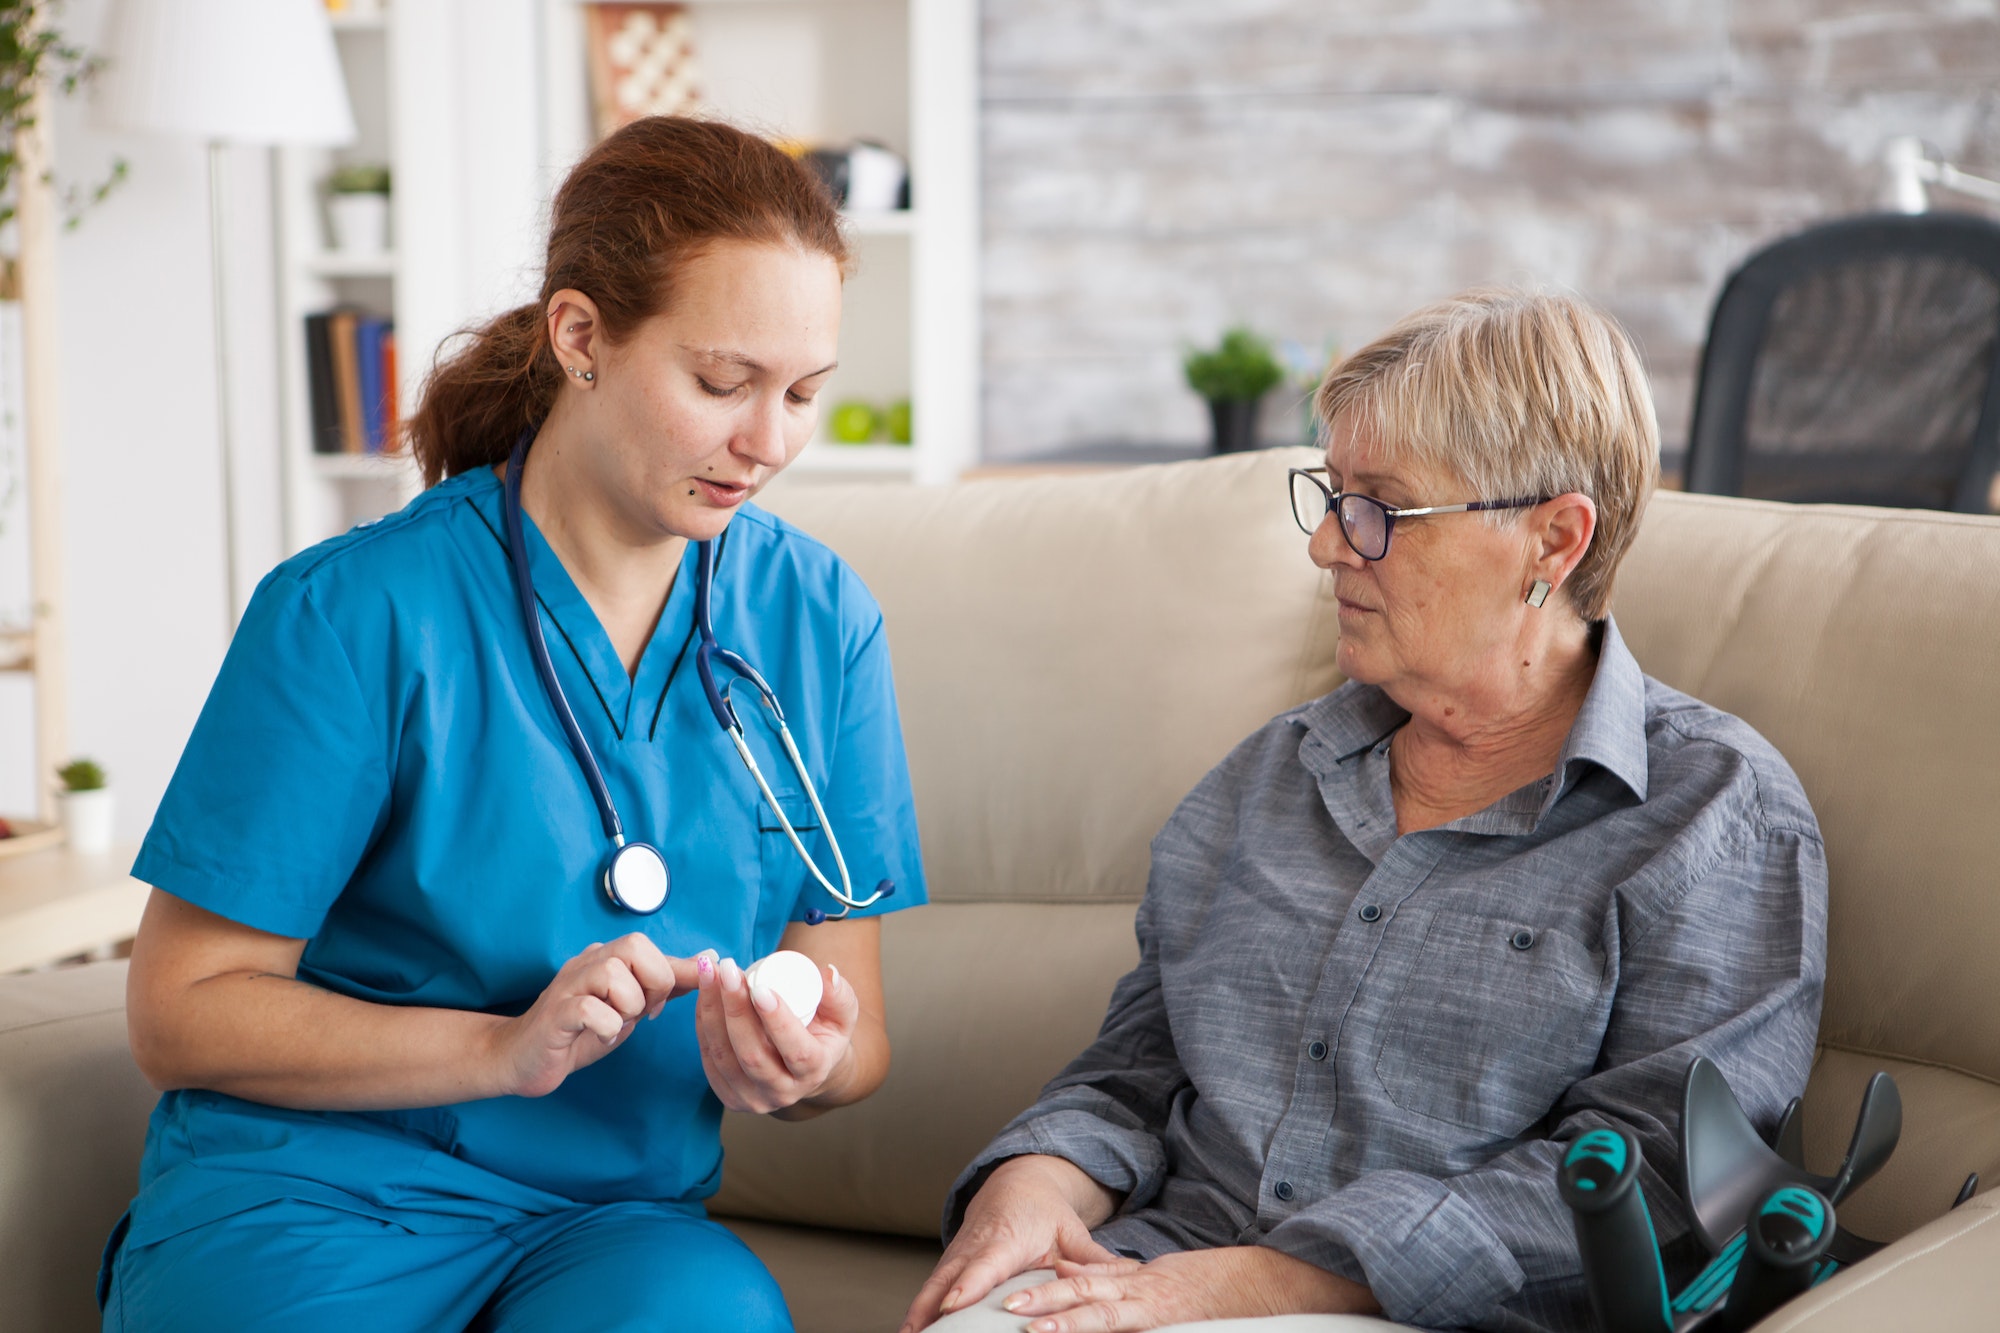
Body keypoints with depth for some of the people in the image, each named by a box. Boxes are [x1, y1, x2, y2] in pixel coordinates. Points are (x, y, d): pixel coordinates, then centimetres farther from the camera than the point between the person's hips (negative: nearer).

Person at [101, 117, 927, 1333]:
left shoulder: (820, 620, 4)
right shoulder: (355, 611, -8)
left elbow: (859, 1041, 9)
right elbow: (181, 1013, -5)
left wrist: (801, 1065, -16)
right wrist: (505, 1048, -18)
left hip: (622, 1215, 2)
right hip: (304, 1199, -1)